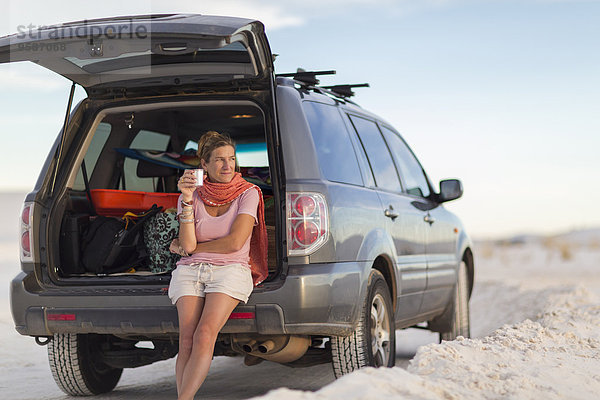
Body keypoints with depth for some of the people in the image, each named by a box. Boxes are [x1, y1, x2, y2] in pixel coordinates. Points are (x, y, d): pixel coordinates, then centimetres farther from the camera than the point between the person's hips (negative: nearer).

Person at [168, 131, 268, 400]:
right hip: (189, 271, 3)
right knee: (187, 339, -21)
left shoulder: (248, 193, 2)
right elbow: (188, 244, -4)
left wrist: (191, 248, 1)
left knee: (205, 334, -27)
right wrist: (188, 199, -12)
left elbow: (234, 243, -8)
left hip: (230, 270, -2)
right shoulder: (192, 196, 9)